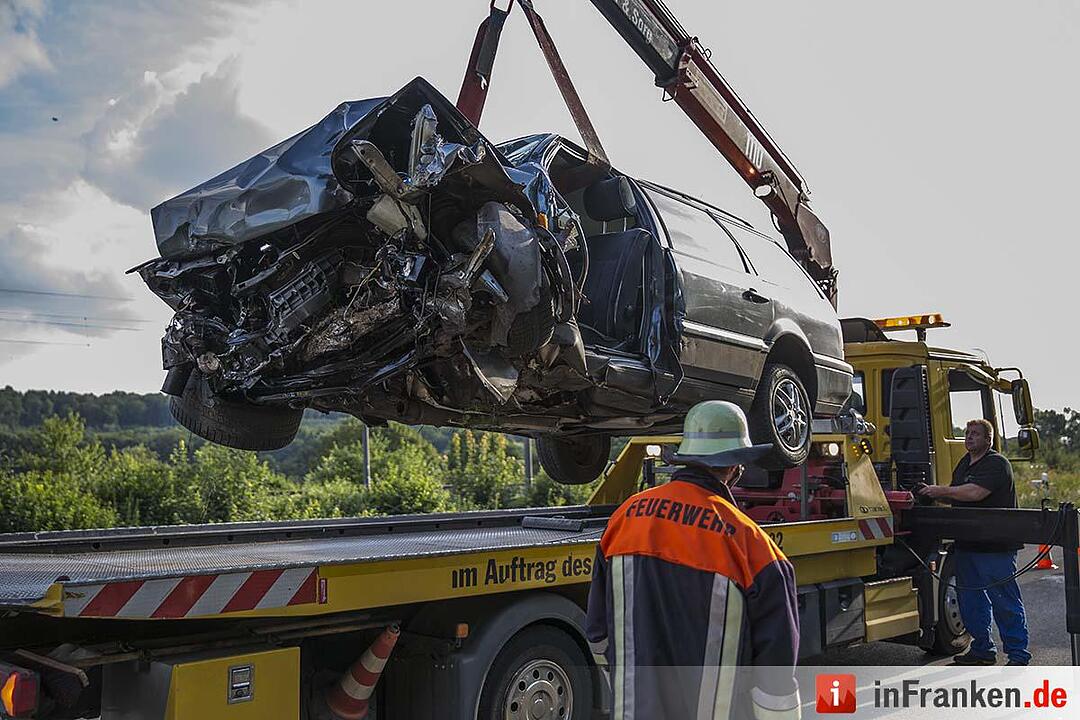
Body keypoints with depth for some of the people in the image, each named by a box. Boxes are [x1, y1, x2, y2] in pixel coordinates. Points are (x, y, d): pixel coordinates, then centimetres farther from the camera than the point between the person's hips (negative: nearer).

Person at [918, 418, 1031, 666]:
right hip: (966, 544, 9)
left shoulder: (997, 464, -11)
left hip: (995, 546, -9)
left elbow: (975, 493, -24)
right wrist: (933, 493, 6)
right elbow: (957, 496, 23)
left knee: (1005, 602, -2)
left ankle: (1018, 655, 6)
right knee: (971, 601, 14)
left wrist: (941, 491, -18)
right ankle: (982, 649, 25)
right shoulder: (964, 463, 17)